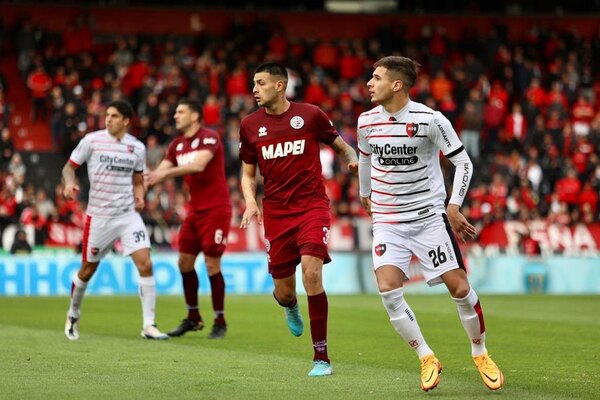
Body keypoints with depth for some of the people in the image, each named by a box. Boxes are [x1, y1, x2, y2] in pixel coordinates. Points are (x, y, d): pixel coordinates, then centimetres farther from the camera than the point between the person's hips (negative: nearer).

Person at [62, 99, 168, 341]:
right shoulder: (92, 140, -5)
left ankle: (149, 326, -6)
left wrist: (140, 197, -2)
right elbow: (69, 167, 2)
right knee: (88, 269, 8)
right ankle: (73, 315, 34)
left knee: (145, 265, -11)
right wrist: (70, 182, -19)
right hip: (99, 215, -2)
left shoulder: (137, 148, 4)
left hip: (129, 215, 2)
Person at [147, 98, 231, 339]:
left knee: (212, 264, -7)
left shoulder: (209, 138, -14)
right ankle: (193, 318, 17)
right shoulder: (177, 145, 10)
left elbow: (198, 165, -30)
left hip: (215, 209, -8)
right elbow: (160, 172, 6)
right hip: (195, 209, 8)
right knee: (185, 261, 5)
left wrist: (166, 173, -36)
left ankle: (220, 322, 3)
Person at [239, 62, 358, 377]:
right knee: (283, 290, 3)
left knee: (311, 273, -21)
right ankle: (291, 307, 46)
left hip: (312, 206, -3)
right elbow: (248, 174, 15)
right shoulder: (250, 125, 6)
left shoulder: (310, 115, -1)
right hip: (275, 213, 3)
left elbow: (341, 146, 11)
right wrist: (250, 202, -4)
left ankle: (321, 357, -11)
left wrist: (353, 159, -11)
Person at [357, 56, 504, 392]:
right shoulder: (367, 121, 0)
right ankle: (427, 358, -2)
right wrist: (365, 192, 34)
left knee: (460, 288, -5)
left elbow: (463, 161, -6)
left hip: (430, 216, -3)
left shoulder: (430, 120, -13)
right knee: (388, 289, -17)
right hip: (388, 221, 3)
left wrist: (454, 206, -13)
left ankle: (481, 353, 18)